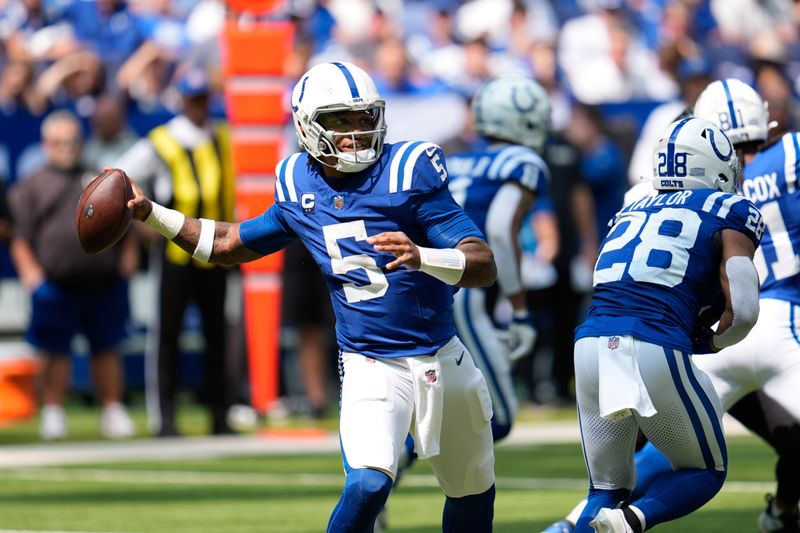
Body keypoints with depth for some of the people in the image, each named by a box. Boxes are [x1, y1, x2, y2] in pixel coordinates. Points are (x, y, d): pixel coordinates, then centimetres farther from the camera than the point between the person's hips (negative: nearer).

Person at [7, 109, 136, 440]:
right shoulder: (31, 187, 8)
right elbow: (20, 238, 3)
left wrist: (129, 253, 6)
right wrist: (29, 271, -10)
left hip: (104, 284, 2)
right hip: (55, 286, -2)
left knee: (106, 349, 8)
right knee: (56, 352, 1)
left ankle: (113, 411, 15)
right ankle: (52, 414, 9)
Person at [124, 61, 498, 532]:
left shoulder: (408, 173, -14)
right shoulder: (300, 189, -1)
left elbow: (485, 267, -19)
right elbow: (232, 245, 18)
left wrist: (422, 257, -39)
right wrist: (150, 212, 12)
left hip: (443, 360, 0)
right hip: (370, 366, 0)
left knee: (473, 495, 15)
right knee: (367, 486, -24)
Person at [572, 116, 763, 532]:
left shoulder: (632, 212, 25)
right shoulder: (729, 212, 9)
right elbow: (742, 310, -2)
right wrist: (710, 341, 17)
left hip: (591, 345, 5)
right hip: (656, 352, -5)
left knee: (607, 489, 19)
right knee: (706, 472, 16)